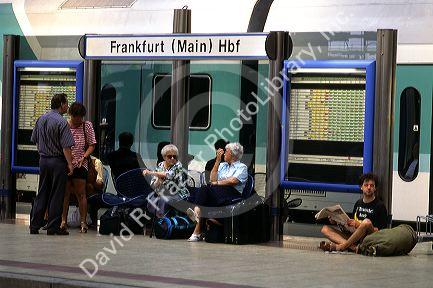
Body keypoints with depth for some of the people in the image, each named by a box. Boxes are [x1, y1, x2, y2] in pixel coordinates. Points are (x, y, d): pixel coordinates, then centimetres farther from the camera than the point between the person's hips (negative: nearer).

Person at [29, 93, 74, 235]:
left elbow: (35, 140, 15)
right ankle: (53, 227, 1)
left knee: (42, 193, 12)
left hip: (43, 159, 7)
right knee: (56, 195, 0)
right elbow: (66, 146, -18)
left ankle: (34, 225, 10)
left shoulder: (40, 119, 7)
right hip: (58, 161, -7)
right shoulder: (61, 122, -15)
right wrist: (70, 164, -14)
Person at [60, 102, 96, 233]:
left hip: (80, 165, -1)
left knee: (80, 194, -2)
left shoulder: (87, 125, 3)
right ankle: (63, 221, 10)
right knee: (65, 193, 5)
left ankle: (83, 222, 0)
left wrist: (83, 157, -12)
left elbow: (91, 145, 3)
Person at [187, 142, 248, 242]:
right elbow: (212, 179, 13)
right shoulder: (222, 165, 30)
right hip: (218, 194, 5)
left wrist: (218, 183, -5)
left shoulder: (242, 167, 10)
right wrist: (217, 161, 12)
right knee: (203, 189, -28)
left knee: (207, 188, -33)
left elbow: (233, 181, -9)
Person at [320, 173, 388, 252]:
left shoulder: (380, 206, 1)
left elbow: (379, 231, -7)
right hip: (354, 238, 7)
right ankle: (352, 246, -33)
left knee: (367, 222, -37)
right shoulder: (358, 203, 22)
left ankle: (340, 246, -32)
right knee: (325, 229, -7)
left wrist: (358, 225, -14)